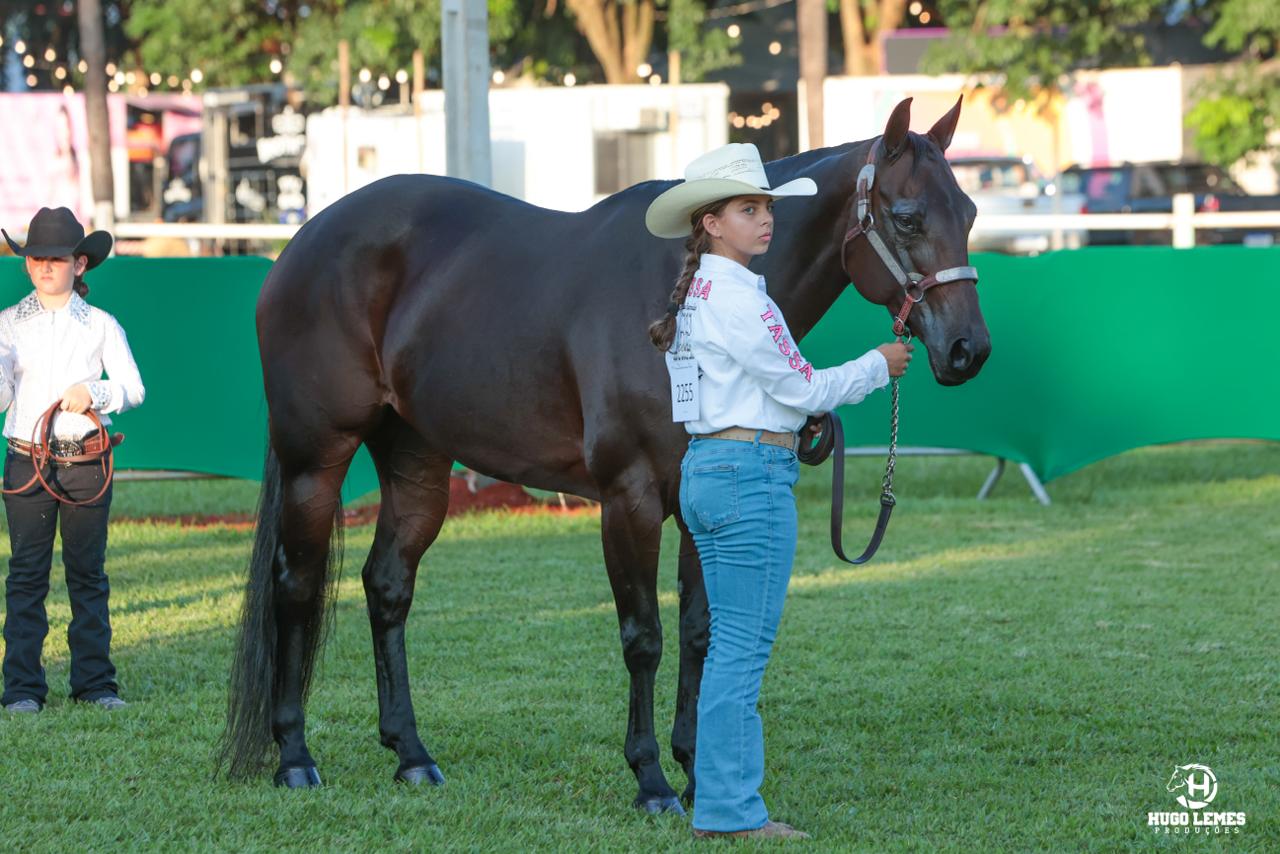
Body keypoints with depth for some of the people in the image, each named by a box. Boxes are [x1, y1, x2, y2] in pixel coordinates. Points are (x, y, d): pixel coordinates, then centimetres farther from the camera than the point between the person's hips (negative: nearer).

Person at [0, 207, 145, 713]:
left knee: (88, 573, 5)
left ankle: (94, 681, 11)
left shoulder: (100, 326, 5)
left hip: (85, 463, 0)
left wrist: (96, 394, -16)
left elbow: (133, 388, 2)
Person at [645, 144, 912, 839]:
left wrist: (800, 414, 16)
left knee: (731, 646, 14)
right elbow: (801, 387, -11)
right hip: (751, 473, -10)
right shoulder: (736, 297, -16)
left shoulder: (698, 294, 14)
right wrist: (878, 366, 2)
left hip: (705, 469, 10)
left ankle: (722, 803, 17)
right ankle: (729, 809, -3)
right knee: (744, 648, -5)